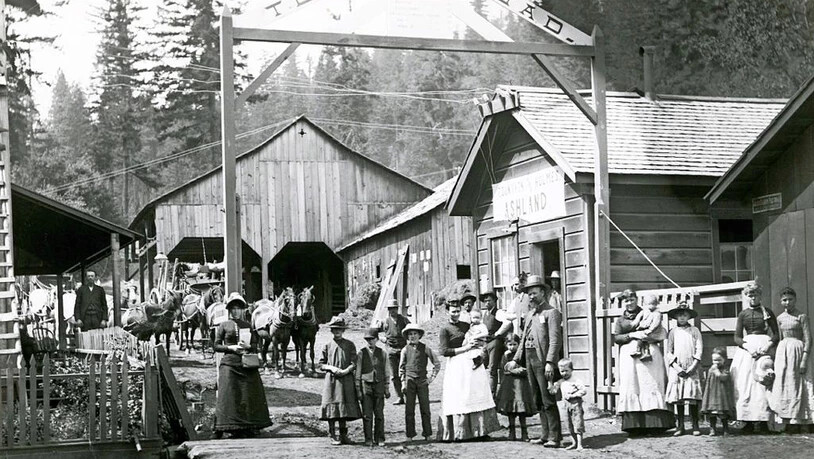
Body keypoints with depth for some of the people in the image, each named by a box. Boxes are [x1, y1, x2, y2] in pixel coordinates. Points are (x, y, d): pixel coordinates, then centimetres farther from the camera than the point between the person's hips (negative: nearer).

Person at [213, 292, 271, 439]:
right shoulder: (224, 325, 6)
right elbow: (216, 346, 3)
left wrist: (248, 347, -4)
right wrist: (231, 347, -11)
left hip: (248, 365, 3)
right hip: (229, 364, -3)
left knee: (250, 396, 0)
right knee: (229, 396, -8)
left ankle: (248, 427, 7)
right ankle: (232, 428, -5)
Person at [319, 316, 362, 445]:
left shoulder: (350, 345, 7)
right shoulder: (328, 346, 6)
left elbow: (354, 363, 2)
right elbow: (321, 364, 8)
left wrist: (346, 370, -15)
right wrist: (331, 368, -11)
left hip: (346, 380, 1)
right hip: (331, 380, -1)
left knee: (345, 407, 4)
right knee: (332, 406, -4)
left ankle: (343, 435, 14)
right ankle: (333, 437, 2)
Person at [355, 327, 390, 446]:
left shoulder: (382, 353, 6)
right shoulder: (362, 354, 1)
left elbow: (386, 372, 11)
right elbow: (358, 373, 3)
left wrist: (386, 388, 9)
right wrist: (358, 389, -1)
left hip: (379, 385, 1)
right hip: (366, 384, -1)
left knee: (379, 414, 3)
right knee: (367, 414, 0)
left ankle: (379, 439, 11)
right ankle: (368, 439, 7)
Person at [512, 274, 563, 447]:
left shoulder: (551, 313, -6)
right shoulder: (529, 315, 19)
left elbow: (555, 340, -15)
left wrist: (550, 362, -23)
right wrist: (516, 360, 15)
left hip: (543, 361, -8)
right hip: (529, 360, 8)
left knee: (548, 400, -8)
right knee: (538, 400, 10)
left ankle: (554, 437, -5)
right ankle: (546, 434, 15)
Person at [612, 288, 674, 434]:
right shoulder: (620, 321, 18)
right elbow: (616, 338, 4)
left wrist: (649, 336, -10)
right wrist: (632, 335, -11)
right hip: (629, 356, 1)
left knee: (651, 386, -9)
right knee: (632, 388, -7)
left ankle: (655, 424, -11)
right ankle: (635, 426, -9)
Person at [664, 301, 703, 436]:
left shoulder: (694, 331, 6)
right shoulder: (673, 332, 7)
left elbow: (699, 350, 1)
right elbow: (668, 352, 4)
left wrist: (692, 367, -9)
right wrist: (677, 368, -8)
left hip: (691, 369, -1)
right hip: (676, 369, 1)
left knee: (693, 397, -6)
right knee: (677, 398, 0)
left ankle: (695, 426, -1)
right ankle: (680, 426, 5)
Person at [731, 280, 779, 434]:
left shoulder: (767, 312, 8)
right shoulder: (743, 314, 13)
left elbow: (776, 335, 4)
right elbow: (737, 337, 7)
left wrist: (768, 346, -15)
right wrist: (748, 347, -12)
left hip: (764, 347, -2)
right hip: (746, 349, 2)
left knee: (763, 385, -9)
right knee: (745, 385, -6)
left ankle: (763, 421, -10)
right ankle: (748, 422, -6)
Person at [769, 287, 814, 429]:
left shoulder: (802, 316, -5)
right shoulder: (780, 318, 12)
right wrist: (776, 360, 10)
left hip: (798, 350, -5)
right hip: (783, 352, 5)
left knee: (796, 385, -5)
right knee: (783, 385, 1)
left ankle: (796, 422, -4)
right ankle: (786, 424, 4)